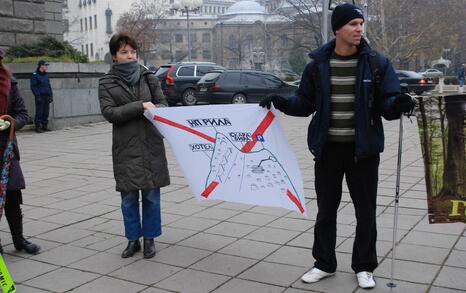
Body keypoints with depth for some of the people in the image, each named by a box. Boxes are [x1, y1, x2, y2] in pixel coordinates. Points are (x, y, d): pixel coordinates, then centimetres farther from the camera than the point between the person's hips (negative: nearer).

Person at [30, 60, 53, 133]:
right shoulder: (35, 75, -5)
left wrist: (51, 95, 12)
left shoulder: (46, 75, 16)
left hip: (47, 97, 6)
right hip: (40, 97, -6)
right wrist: (38, 96, -16)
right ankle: (38, 127, 2)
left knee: (46, 112, 7)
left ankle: (44, 126, 15)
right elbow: (33, 87, -9)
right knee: (39, 112, -4)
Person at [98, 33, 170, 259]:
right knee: (128, 197, 6)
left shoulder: (148, 77, 7)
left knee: (151, 195, 5)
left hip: (151, 145, 1)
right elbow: (109, 112, -8)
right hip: (125, 147, -1)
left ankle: (149, 239, 20)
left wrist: (156, 109, -15)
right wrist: (140, 106, -18)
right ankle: (133, 239, 22)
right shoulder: (107, 83, 3)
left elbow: (163, 103, 9)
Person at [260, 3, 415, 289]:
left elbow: (386, 103, -4)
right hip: (328, 149, 1)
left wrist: (398, 103, -26)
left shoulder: (377, 62, -3)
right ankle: (324, 263, 29)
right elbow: (306, 103, 8)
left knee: (366, 210, 9)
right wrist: (281, 102, -9)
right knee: (326, 209, 12)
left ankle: (364, 267, 27)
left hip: (363, 149, -1)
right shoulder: (318, 64, 1)